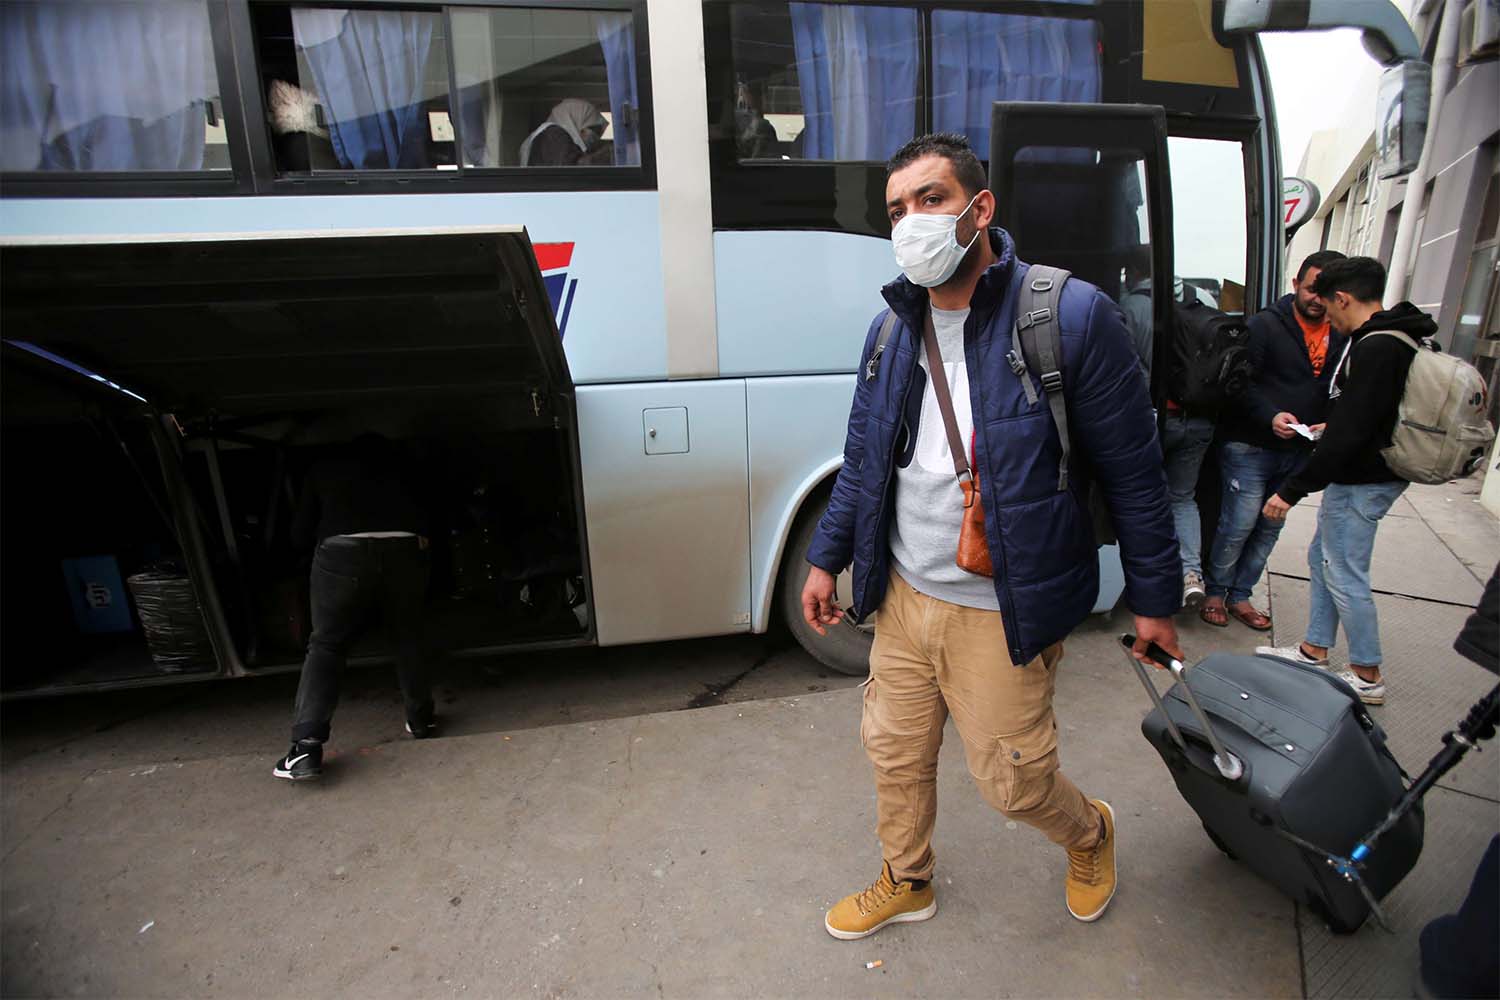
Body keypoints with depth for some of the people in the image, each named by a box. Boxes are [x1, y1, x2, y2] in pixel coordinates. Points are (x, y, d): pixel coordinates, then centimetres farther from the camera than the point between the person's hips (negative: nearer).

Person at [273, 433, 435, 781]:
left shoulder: (324, 470, 22)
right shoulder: (399, 466, 23)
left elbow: (300, 535, 23)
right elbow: (418, 515, 20)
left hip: (343, 554, -1)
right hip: (404, 550, 1)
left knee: (326, 646, 6)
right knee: (408, 639, 18)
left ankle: (306, 747, -3)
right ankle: (421, 720, 26)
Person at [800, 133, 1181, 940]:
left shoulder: (1072, 315, -13)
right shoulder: (891, 328, 3)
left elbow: (1132, 470, -7)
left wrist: (1153, 596, -3)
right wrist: (827, 557, 11)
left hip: (1004, 613, -5)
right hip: (904, 597, 5)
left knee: (1011, 781, 11)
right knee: (895, 752, 18)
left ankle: (1089, 834, 48)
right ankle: (905, 883, 47)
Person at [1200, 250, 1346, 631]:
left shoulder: (1342, 338, 8)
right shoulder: (1265, 325, -8)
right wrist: (1270, 417, -27)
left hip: (1297, 454, 6)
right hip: (1250, 447, -6)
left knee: (1270, 528, 11)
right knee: (1239, 524, -5)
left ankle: (1239, 595, 24)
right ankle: (1215, 592, 14)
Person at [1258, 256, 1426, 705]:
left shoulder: (1376, 350, -23)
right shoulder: (1395, 339, 9)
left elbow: (1348, 437, -27)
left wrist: (1292, 490, -24)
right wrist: (1330, 428, 26)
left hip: (1362, 481, -10)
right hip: (1362, 474, 10)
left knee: (1344, 575, 1)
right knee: (1322, 558, 17)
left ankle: (1368, 677, 15)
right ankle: (1314, 651, 29)